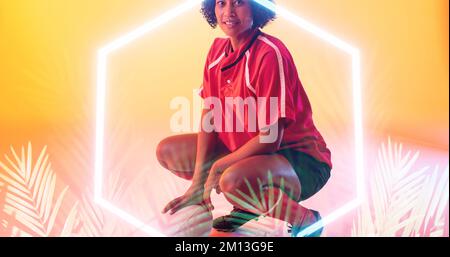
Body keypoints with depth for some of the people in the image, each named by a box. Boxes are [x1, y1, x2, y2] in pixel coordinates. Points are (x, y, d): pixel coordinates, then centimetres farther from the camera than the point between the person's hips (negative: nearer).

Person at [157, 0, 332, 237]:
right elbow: (209, 115, 1)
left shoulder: (270, 53, -22)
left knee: (233, 180, -39)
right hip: (243, 150, 8)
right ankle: (250, 206, 9)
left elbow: (270, 138, -23)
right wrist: (198, 182, -5)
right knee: (167, 150, 5)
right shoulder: (218, 49, 1)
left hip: (298, 157, -8)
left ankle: (304, 220, -8)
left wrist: (217, 167, -14)